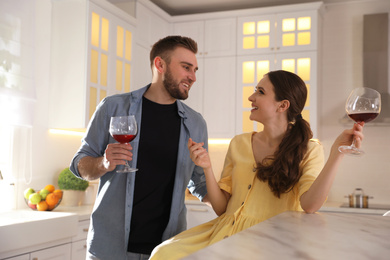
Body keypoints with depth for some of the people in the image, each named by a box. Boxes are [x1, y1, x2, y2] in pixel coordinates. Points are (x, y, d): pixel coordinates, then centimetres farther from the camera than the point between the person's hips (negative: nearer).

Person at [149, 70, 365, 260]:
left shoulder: (308, 150, 1)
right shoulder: (239, 144, 11)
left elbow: (310, 205, -18)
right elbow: (221, 207, 9)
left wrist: (337, 152, -22)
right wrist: (207, 169, -6)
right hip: (228, 231, 4)